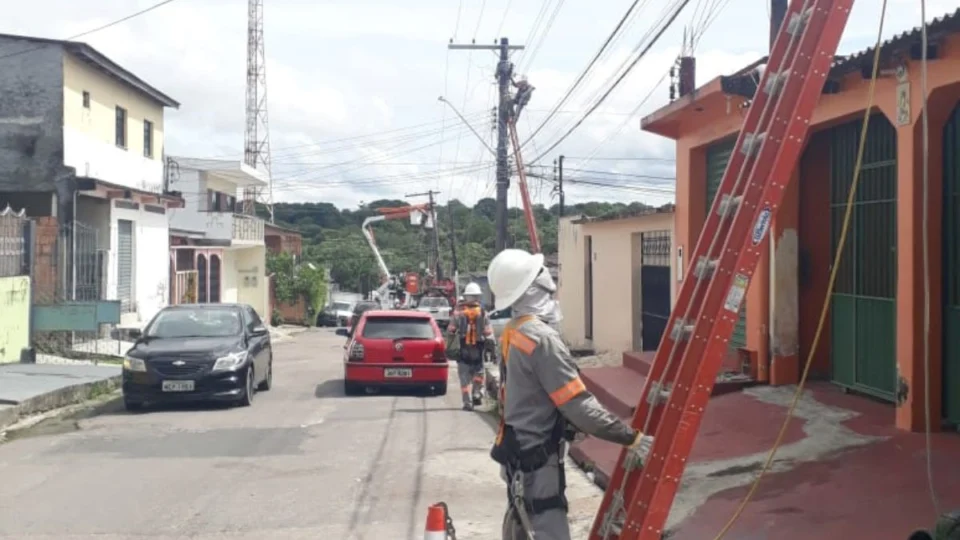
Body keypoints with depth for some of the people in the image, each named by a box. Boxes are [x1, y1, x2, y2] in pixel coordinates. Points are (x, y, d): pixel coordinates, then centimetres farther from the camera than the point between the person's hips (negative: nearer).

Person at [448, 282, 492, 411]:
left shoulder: (458, 313, -4)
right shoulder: (483, 314, -3)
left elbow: (450, 331, -2)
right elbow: (489, 333, -3)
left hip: (463, 351, 0)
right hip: (478, 349, 1)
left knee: (465, 377, 4)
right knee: (478, 373, 22)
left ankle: (468, 402, 1)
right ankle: (477, 395, 13)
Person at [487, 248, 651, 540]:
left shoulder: (512, 333, 5)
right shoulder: (541, 338, -24)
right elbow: (579, 405, -25)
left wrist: (567, 426, 20)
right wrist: (632, 438, -20)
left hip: (517, 449, 10)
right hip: (537, 456, -10)